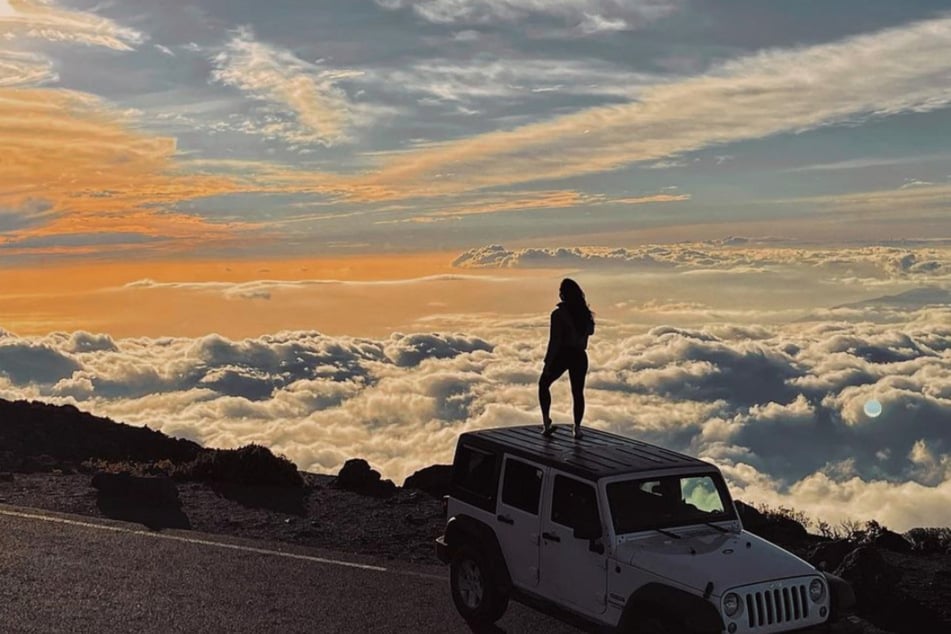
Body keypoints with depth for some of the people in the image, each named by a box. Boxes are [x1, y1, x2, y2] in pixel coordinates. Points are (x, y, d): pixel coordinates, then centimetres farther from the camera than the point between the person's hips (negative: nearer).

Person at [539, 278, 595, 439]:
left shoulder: (558, 314, -17)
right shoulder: (585, 312, 1)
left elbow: (554, 340, -17)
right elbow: (590, 331, 18)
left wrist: (548, 362, -12)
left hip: (562, 355, -4)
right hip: (580, 356, 4)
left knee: (543, 384, 16)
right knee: (578, 392, 13)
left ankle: (546, 422, 7)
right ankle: (577, 427, 13)